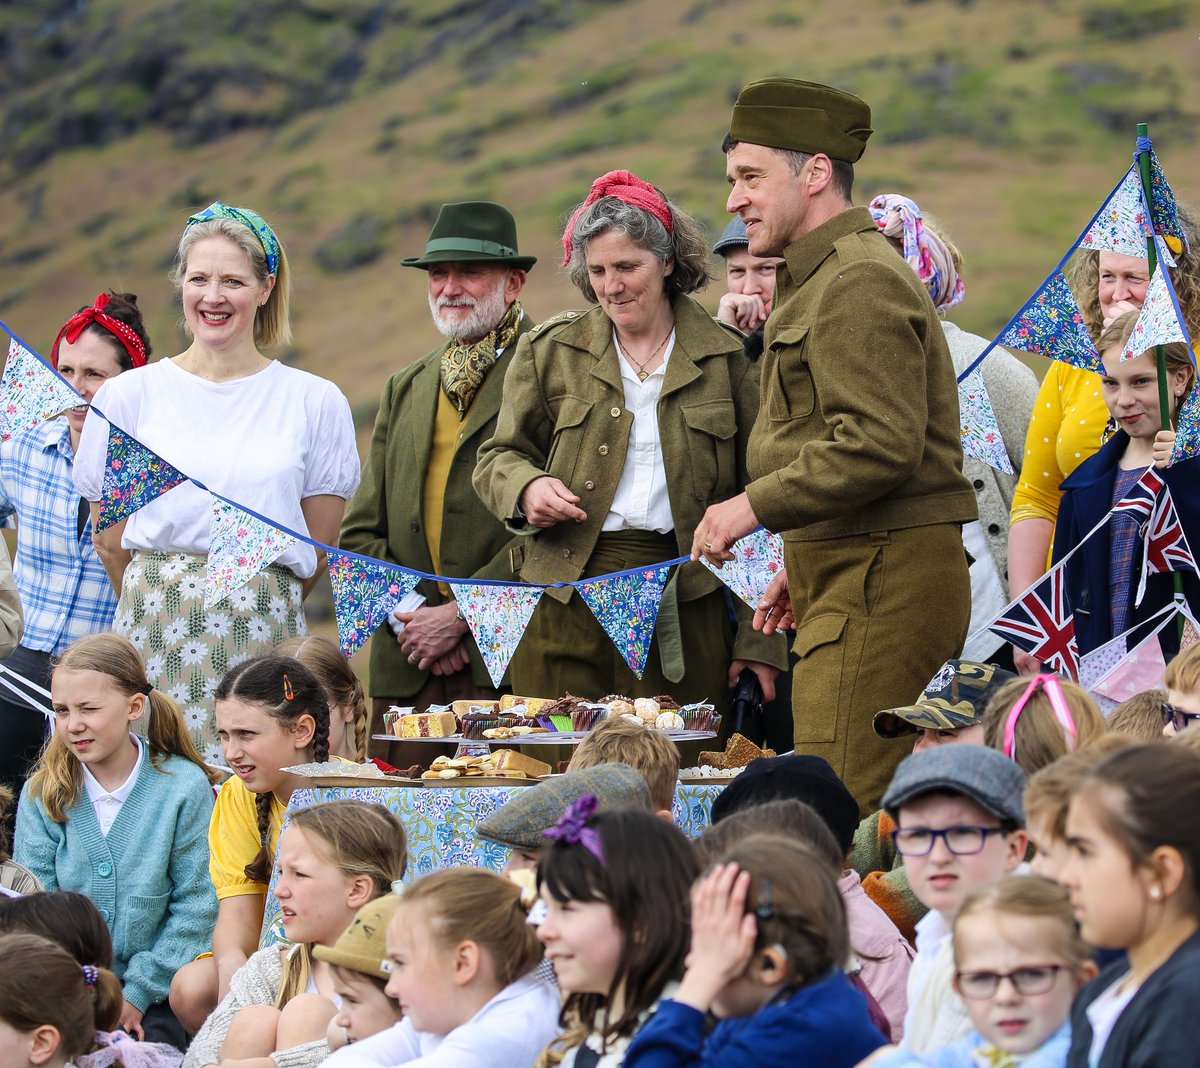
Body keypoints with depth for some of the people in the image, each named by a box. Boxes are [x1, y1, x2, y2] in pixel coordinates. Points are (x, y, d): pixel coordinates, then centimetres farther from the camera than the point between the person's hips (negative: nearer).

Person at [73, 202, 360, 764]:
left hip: (265, 632, 0)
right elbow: (110, 540, 11)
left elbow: (318, 547, 10)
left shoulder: (315, 401, 6)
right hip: (153, 627, 0)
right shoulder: (128, 395, 6)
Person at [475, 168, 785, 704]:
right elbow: (499, 457, 15)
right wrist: (527, 486, -11)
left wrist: (760, 640, 0)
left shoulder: (725, 358, 7)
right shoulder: (549, 351, 11)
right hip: (566, 607, 1)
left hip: (686, 609, -1)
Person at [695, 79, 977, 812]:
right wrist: (806, 562, 22)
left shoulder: (859, 283, -13)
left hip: (881, 584, -11)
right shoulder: (822, 279, 22)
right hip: (852, 579, 11)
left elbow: (880, 445, -23)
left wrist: (756, 506, -17)